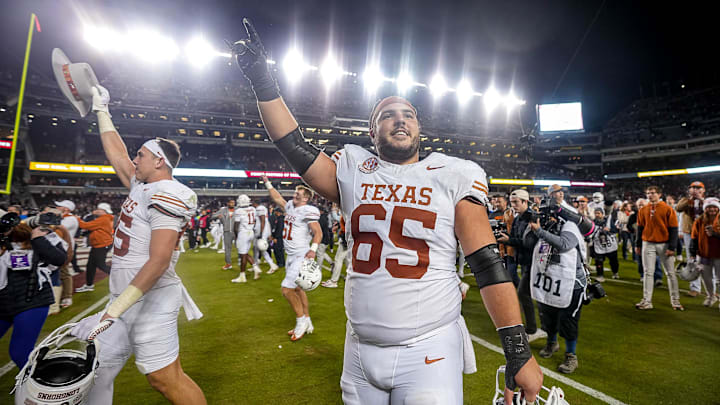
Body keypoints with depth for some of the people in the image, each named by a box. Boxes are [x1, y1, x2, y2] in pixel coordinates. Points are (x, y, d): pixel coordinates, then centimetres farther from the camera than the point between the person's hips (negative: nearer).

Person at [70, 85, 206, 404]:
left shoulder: (165, 195, -17)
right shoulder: (142, 186, 11)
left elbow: (159, 262, -24)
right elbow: (116, 154, 28)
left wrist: (111, 312, -24)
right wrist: (101, 110, 34)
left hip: (150, 300, -9)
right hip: (125, 298, 10)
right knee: (97, 372, 17)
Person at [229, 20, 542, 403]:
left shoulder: (453, 176, -4)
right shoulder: (353, 172, 3)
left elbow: (488, 263, -8)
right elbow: (294, 146, 3)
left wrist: (519, 351, -11)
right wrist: (262, 80, 0)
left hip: (429, 352, -2)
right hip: (360, 349, 3)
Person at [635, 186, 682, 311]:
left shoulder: (668, 209, -4)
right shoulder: (643, 210, 6)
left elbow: (673, 229, -5)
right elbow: (640, 228, 12)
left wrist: (671, 247, -9)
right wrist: (638, 245, 10)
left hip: (664, 245, -2)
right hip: (648, 244, 2)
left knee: (671, 273, 5)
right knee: (647, 273, 3)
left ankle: (675, 301, 17)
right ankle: (647, 301, 7)